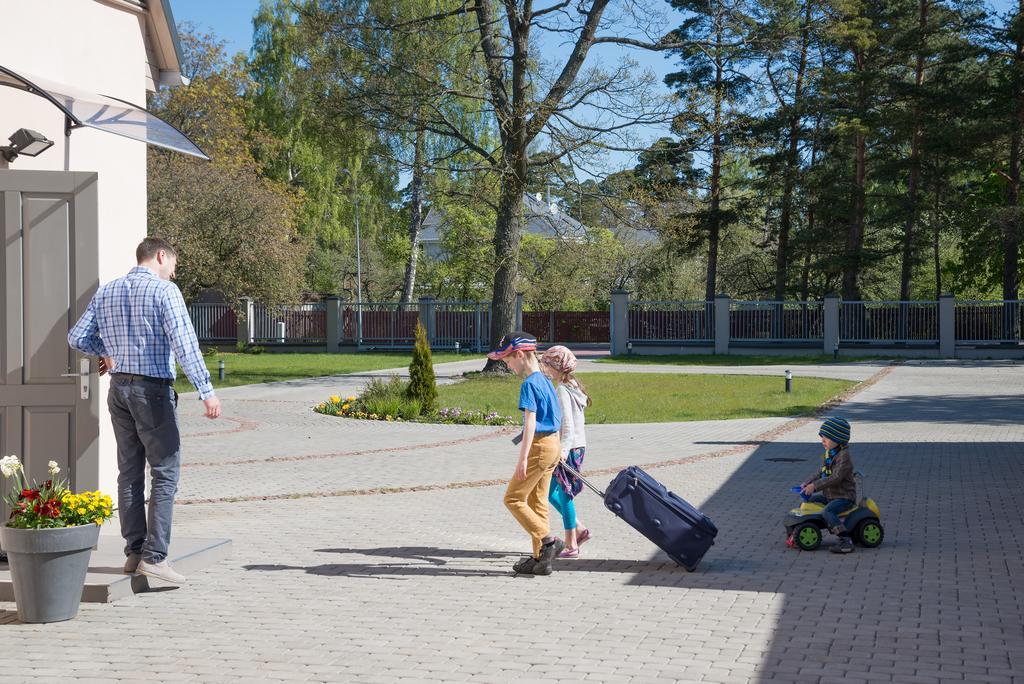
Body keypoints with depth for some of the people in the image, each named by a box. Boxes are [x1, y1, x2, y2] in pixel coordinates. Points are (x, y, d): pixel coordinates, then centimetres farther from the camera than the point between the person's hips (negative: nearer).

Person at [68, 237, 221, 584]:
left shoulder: (106, 292, 10)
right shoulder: (164, 291, -9)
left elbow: (77, 337, 12)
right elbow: (184, 344, -18)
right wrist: (206, 390, -19)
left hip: (119, 387, 7)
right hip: (153, 390, -7)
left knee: (129, 473, 12)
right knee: (164, 475, -3)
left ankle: (134, 552, 13)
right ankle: (154, 556, -8)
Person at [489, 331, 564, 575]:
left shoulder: (529, 384, -15)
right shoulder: (545, 381, 14)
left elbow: (530, 422, -21)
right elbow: (557, 419, 21)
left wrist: (523, 458, -23)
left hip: (539, 446, -9)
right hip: (552, 445, 9)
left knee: (513, 499, -3)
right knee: (537, 502, 12)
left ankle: (547, 541, -8)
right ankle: (540, 558, 13)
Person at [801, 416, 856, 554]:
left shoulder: (844, 456, -21)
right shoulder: (828, 454, 10)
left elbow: (836, 478, -30)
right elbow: (820, 474, 18)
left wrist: (815, 486, -32)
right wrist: (808, 483, 3)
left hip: (844, 496, -10)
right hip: (829, 494, 10)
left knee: (827, 512, -32)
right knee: (807, 502, 12)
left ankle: (846, 541, -35)